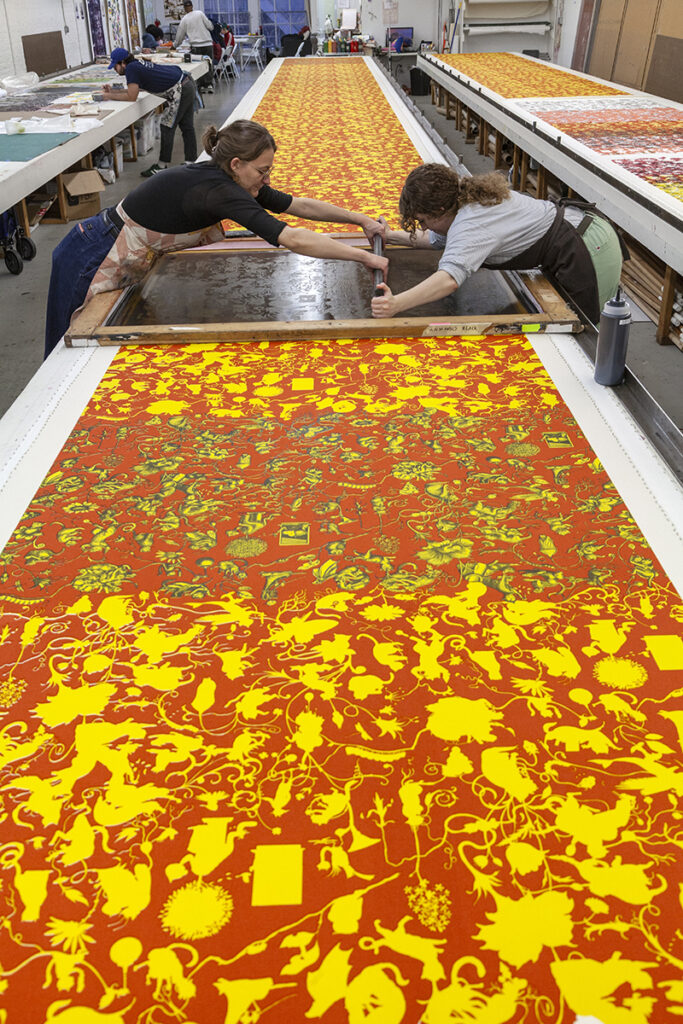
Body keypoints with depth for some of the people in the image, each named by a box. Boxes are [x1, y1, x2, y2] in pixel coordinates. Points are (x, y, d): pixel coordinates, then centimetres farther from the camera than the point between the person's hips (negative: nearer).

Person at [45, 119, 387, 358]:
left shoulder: (230, 180, -4)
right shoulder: (218, 190, -31)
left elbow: (299, 205, 3)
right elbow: (294, 240, -38)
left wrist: (362, 219, -1)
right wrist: (364, 256, -33)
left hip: (125, 262, 9)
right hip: (91, 262, -9)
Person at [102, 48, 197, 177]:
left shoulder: (131, 68, -13)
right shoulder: (138, 64, 15)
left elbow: (132, 96, -13)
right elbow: (134, 89, 26)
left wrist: (110, 96, -3)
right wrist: (113, 91, 19)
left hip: (180, 91, -10)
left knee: (167, 128, -4)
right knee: (187, 127, 14)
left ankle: (161, 167, 1)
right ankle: (191, 163, 22)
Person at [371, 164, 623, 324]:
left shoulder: (471, 225, -28)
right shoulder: (468, 197, 4)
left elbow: (449, 278, -46)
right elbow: (438, 238, 22)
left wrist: (396, 304, -57)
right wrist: (392, 236, 16)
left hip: (589, 253, -10)